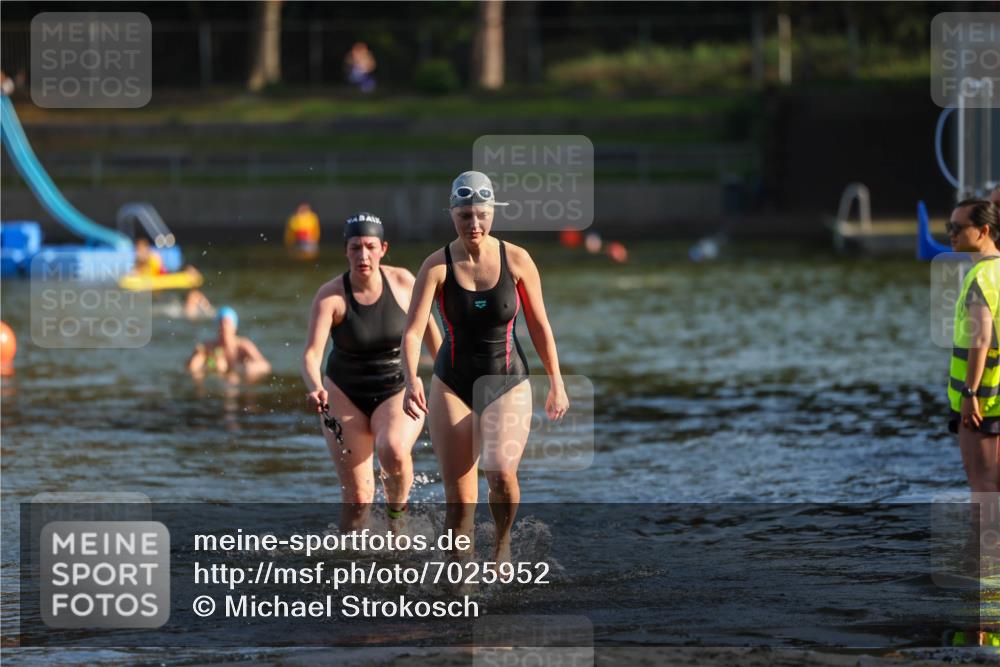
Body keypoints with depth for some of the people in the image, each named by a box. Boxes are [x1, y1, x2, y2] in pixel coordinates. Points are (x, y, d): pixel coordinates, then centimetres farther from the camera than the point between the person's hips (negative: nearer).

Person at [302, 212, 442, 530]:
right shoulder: (331, 296, -16)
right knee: (356, 498, -4)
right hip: (345, 395, 0)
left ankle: (397, 509, -2)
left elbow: (427, 328, 9)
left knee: (393, 451, -32)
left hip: (399, 391, 0)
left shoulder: (402, 281, -9)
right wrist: (314, 388, -46)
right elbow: (312, 353, -26)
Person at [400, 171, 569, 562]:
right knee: (458, 498, -1)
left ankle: (503, 539, 6)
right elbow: (413, 329, -17)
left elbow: (539, 325, 4)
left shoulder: (516, 261, -6)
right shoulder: (437, 266, -9)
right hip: (453, 384, 1)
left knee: (501, 472, -23)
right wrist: (411, 380, -34)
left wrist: (556, 383, 4)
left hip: (509, 385, -1)